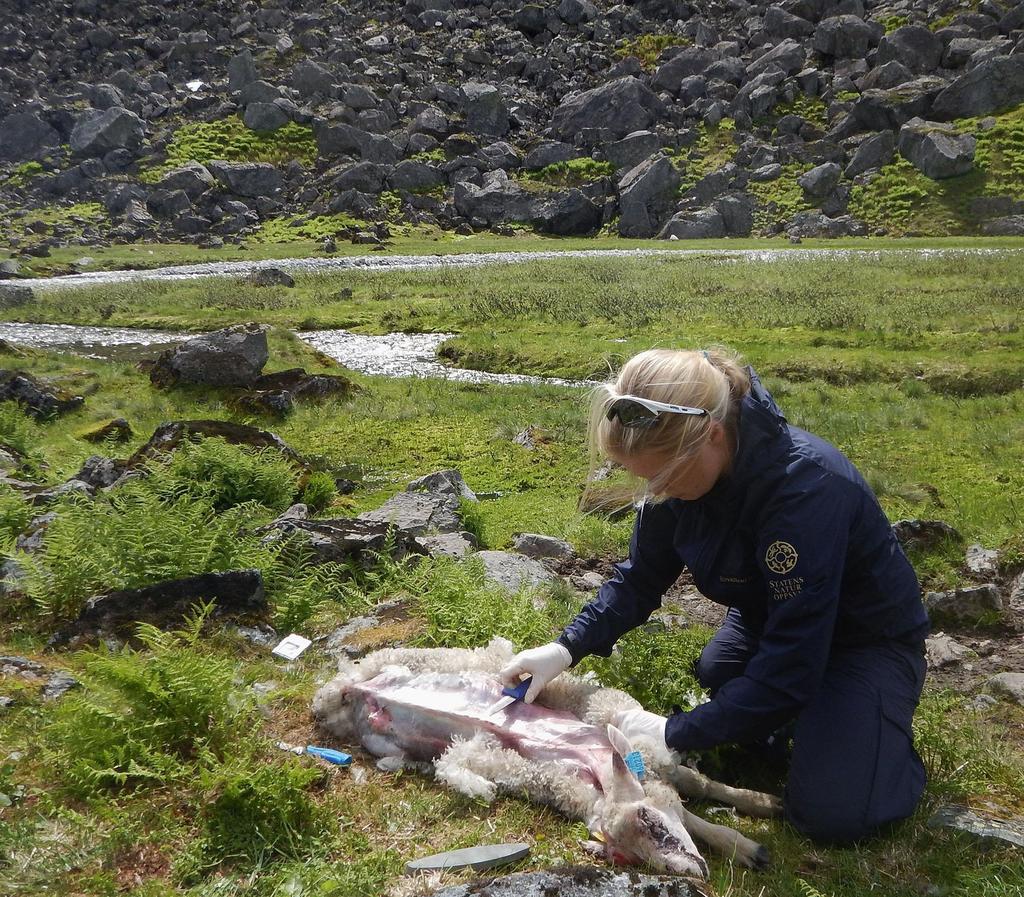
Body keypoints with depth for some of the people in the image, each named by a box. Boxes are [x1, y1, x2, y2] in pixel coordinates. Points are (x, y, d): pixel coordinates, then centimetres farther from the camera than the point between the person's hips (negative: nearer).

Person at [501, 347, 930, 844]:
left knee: (828, 812, -18)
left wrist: (678, 731, -30)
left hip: (866, 636, -7)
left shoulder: (807, 487, -39)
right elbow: (641, 577, -2)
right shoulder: (680, 463, -17)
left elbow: (790, 658, -35)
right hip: (770, 618, 7)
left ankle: (884, 717, 10)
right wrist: (568, 647, -16)